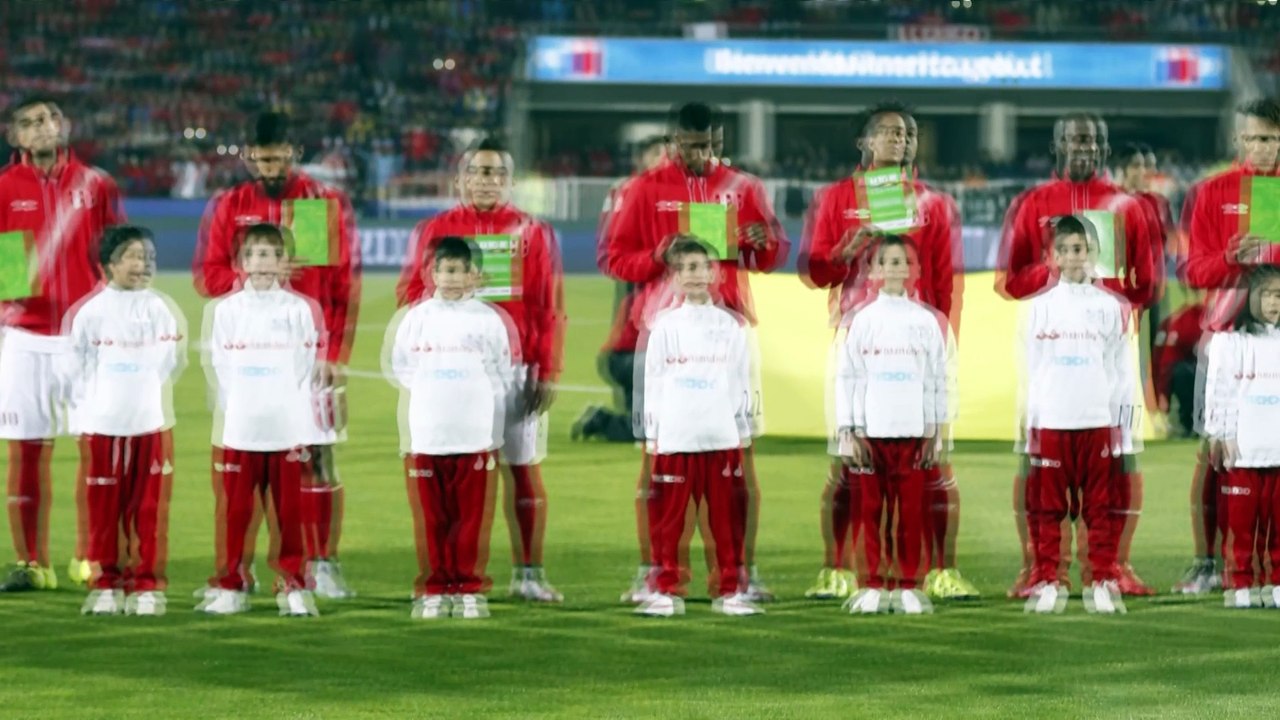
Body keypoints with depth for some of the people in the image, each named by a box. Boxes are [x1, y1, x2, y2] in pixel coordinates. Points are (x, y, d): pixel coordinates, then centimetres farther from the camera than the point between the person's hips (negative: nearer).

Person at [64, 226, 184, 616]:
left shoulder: (161, 310, 3)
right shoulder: (90, 312, -2)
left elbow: (171, 361, 10)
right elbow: (76, 366, 3)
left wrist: (145, 395, 7)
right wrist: (86, 407, 2)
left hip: (151, 422, 1)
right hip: (102, 423, -1)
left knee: (149, 507, 1)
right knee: (104, 506, 2)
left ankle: (146, 585, 7)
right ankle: (106, 584, 11)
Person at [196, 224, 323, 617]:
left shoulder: (299, 310, 3)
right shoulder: (225, 310, 5)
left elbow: (306, 368, 3)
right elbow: (219, 367, 7)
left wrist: (302, 432, -2)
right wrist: (233, 413, -1)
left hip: (287, 429, -1)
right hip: (239, 429, 1)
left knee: (288, 510, 1)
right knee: (235, 508, 2)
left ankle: (293, 585, 7)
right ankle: (230, 585, 9)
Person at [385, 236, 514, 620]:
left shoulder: (488, 319, 1)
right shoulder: (416, 317, 5)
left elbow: (503, 375, 5)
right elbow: (399, 365, 12)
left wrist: (471, 398, 1)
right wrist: (430, 395, 6)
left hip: (475, 434, -1)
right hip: (426, 434, 1)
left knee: (472, 515, 1)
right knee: (431, 516, 3)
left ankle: (470, 588, 8)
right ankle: (434, 589, 9)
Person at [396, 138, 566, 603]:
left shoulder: (532, 233, 7)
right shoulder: (435, 231, 8)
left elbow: (550, 310, 4)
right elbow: (411, 294, 7)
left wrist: (547, 373, -2)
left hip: (517, 368, 0)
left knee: (524, 469, 1)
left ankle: (528, 573, 7)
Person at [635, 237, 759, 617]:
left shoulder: (729, 326, 8)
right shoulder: (664, 326, 4)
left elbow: (741, 382, 11)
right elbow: (652, 383, 4)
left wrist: (742, 430, 8)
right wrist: (652, 436, 1)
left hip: (722, 438, 1)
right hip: (674, 438, -1)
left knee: (727, 517, 1)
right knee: (668, 517, 0)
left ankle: (730, 590, 8)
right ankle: (665, 590, 6)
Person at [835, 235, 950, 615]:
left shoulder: (926, 321, 6)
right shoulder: (863, 320, 5)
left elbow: (937, 377, 8)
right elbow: (847, 376, 3)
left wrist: (935, 433, 4)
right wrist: (847, 433, -3)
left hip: (912, 429, 0)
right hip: (870, 429, 0)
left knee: (912, 509, -1)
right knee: (870, 509, 0)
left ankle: (908, 586, 6)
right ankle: (873, 586, 5)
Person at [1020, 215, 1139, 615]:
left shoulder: (1110, 307, 5)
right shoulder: (1040, 306, 6)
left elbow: (1121, 368, 6)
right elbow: (1031, 367, 7)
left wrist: (1123, 424, 2)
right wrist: (1028, 421, 2)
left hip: (1098, 421, 0)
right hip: (1051, 421, 0)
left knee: (1102, 507, 1)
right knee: (1046, 507, 0)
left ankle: (1102, 581, 6)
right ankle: (1048, 582, 6)